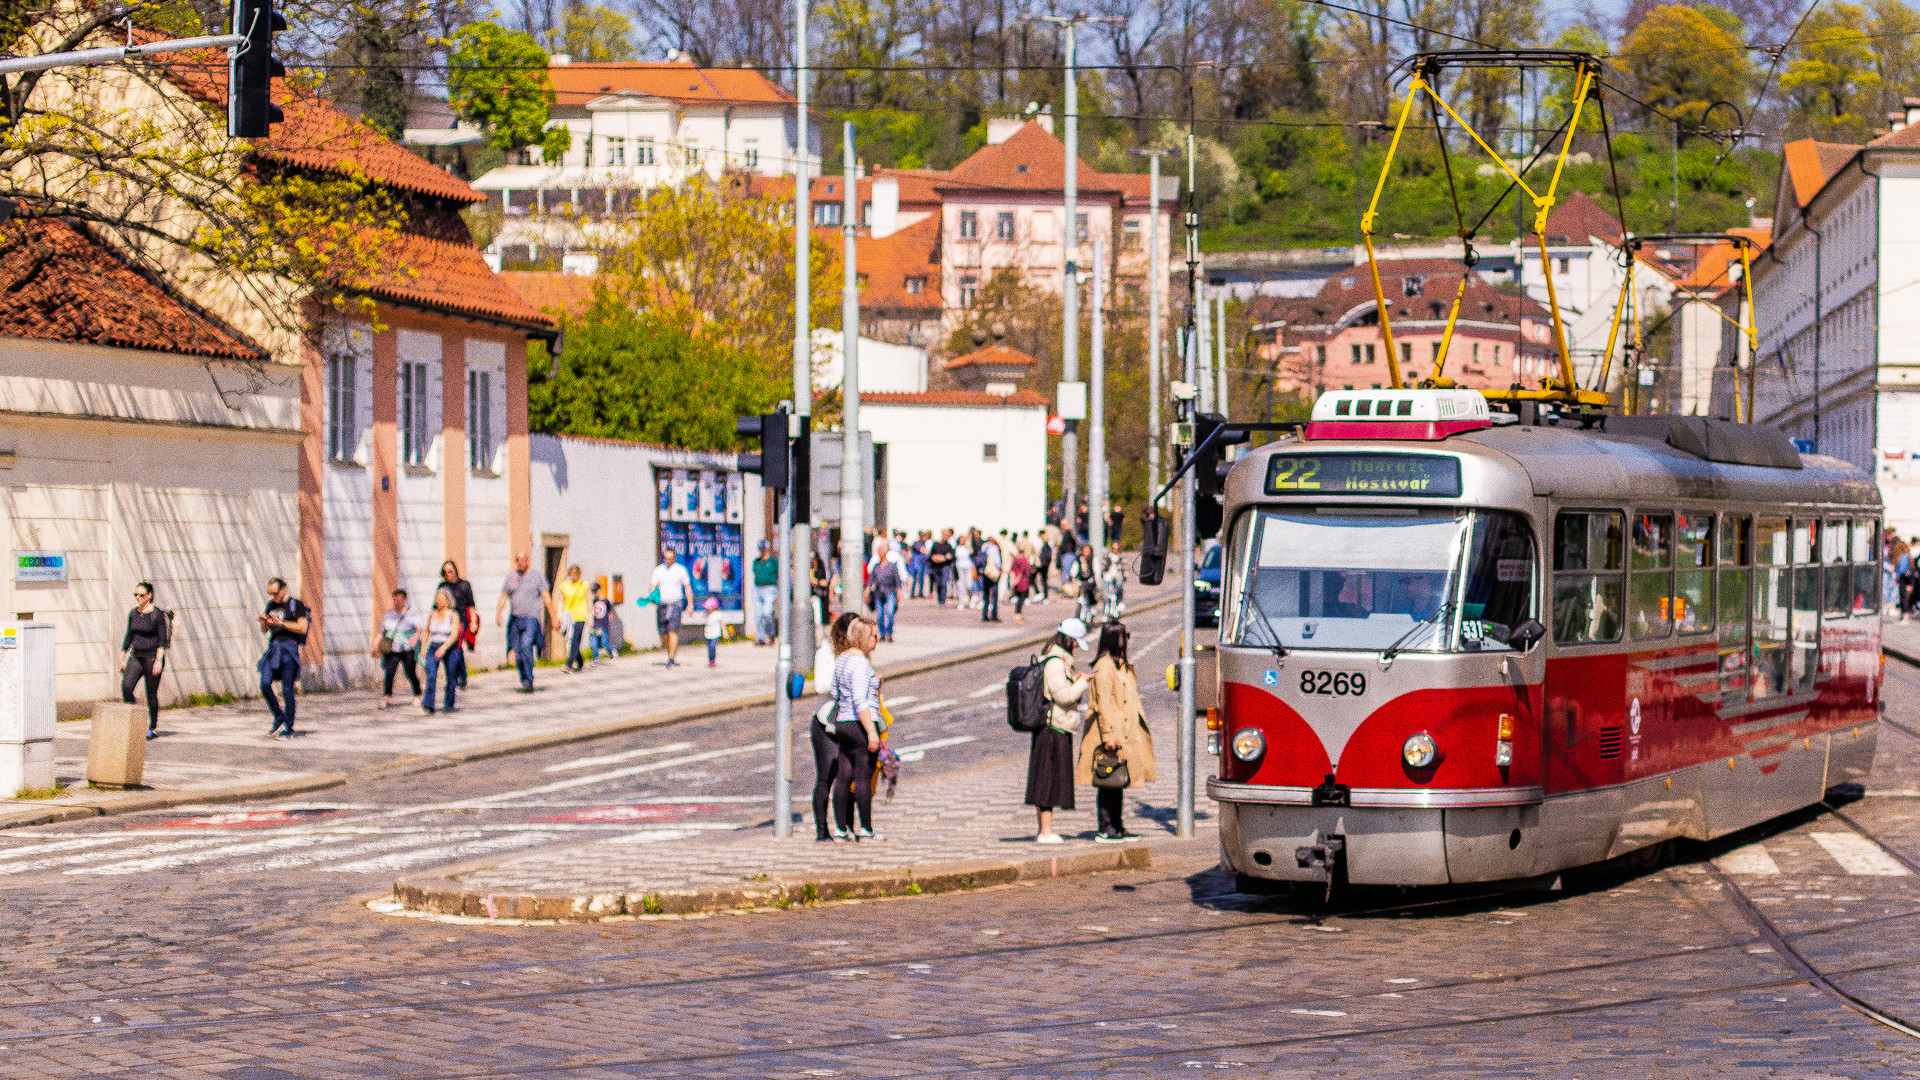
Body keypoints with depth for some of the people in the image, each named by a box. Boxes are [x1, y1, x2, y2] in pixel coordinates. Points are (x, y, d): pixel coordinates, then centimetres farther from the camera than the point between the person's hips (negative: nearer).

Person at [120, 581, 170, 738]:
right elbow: (128, 637, 16)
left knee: (152, 693, 0)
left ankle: (153, 728, 11)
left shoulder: (157, 615, -8)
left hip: (152, 657, -5)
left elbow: (162, 640, -11)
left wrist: (158, 661, -19)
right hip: (136, 657, 5)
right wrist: (122, 659, 14)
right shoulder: (133, 614, 9)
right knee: (126, 687, -14)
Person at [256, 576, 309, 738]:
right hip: (273, 648, 6)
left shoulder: (295, 604, -3)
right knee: (265, 685, -6)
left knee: (287, 689, -6)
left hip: (289, 648, -6)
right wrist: (263, 621, -2)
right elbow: (264, 630, 20)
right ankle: (279, 718, 13)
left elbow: (302, 628, -10)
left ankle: (288, 729, 2)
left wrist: (281, 623, -15)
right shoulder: (271, 605, 16)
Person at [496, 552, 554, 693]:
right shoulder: (511, 577, 14)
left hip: (532, 619, -4)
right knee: (518, 652, 3)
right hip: (515, 619, 4)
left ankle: (528, 681, -20)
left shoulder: (537, 576, 4)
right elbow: (503, 597, 12)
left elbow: (546, 597, 2)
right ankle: (524, 682, 15)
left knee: (526, 646, -22)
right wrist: (498, 613, -4)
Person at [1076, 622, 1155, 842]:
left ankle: (1117, 828, 18)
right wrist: (1109, 736, -23)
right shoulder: (1103, 667, -14)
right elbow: (1102, 704, -19)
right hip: (1111, 732, -10)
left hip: (1125, 733, 10)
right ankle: (1105, 830, -3)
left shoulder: (1121, 666, 17)